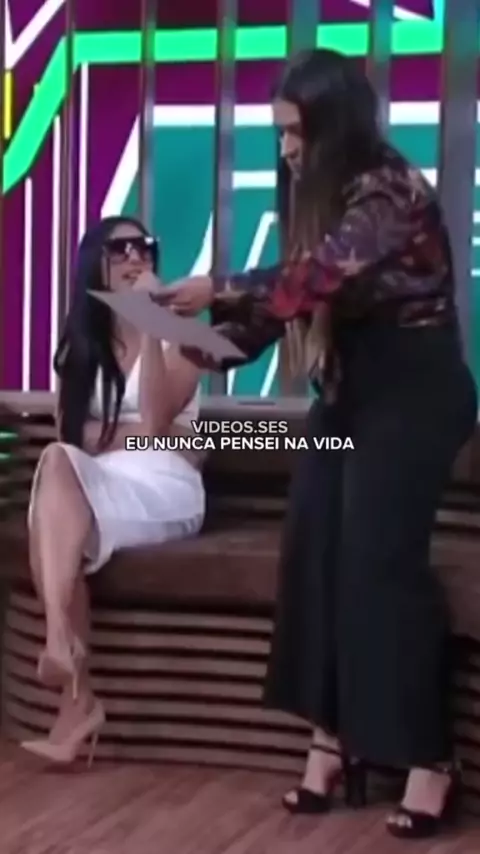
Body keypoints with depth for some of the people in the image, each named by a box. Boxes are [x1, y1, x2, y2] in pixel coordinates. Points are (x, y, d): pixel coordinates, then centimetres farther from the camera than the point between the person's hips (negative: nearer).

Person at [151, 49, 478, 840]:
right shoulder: (324, 195, 12)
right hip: (349, 391, 9)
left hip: (413, 394, -9)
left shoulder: (389, 189, -17)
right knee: (315, 550, -1)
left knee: (380, 558, -13)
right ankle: (334, 738, 3)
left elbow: (316, 277, -28)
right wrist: (218, 342, -6)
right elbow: (299, 295, 8)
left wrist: (217, 292, -20)